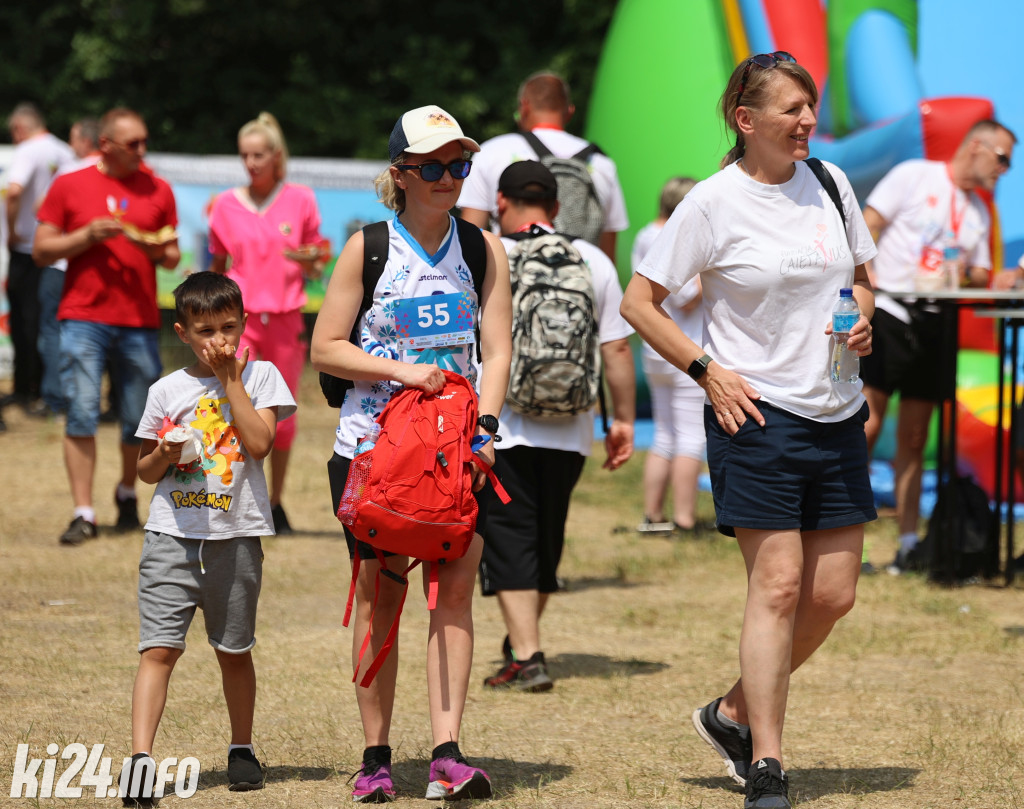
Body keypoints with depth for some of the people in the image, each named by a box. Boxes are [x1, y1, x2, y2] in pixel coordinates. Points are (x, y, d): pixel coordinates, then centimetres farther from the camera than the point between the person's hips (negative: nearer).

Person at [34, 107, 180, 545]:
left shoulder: (157, 190, 11)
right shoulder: (69, 186, 5)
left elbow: (173, 256, 16)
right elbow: (41, 250, 3)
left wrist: (162, 253, -7)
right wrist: (88, 236, -10)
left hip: (141, 320, 2)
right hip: (84, 316, -2)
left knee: (138, 419, 3)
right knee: (81, 414, -10)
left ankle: (127, 494, 27)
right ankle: (83, 513, -8)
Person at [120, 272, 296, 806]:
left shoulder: (260, 376, 3)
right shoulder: (167, 391, 5)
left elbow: (259, 444, -12)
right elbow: (145, 471, 12)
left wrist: (230, 379, -10)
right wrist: (166, 454, -11)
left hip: (236, 535, 0)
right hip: (172, 534, 0)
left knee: (234, 651, 12)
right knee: (159, 646, -10)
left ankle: (242, 749, 30)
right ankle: (141, 757, -15)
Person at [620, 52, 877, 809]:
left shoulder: (829, 184, 8)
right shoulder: (713, 203, -8)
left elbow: (861, 276, 22)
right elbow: (640, 301, -4)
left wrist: (862, 320, 0)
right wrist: (708, 370, -12)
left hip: (836, 414, 6)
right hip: (757, 413, -6)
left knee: (834, 594, 5)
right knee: (779, 586, -10)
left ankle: (734, 713, 24)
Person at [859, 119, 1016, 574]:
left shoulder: (979, 213, 19)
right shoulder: (914, 177, 1)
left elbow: (981, 276, 19)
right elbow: (866, 228, -3)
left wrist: (968, 275, -4)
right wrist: (869, 279, -14)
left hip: (934, 326, 6)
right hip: (888, 315, -6)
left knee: (914, 439, 8)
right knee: (867, 424, -12)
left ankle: (909, 542, 11)